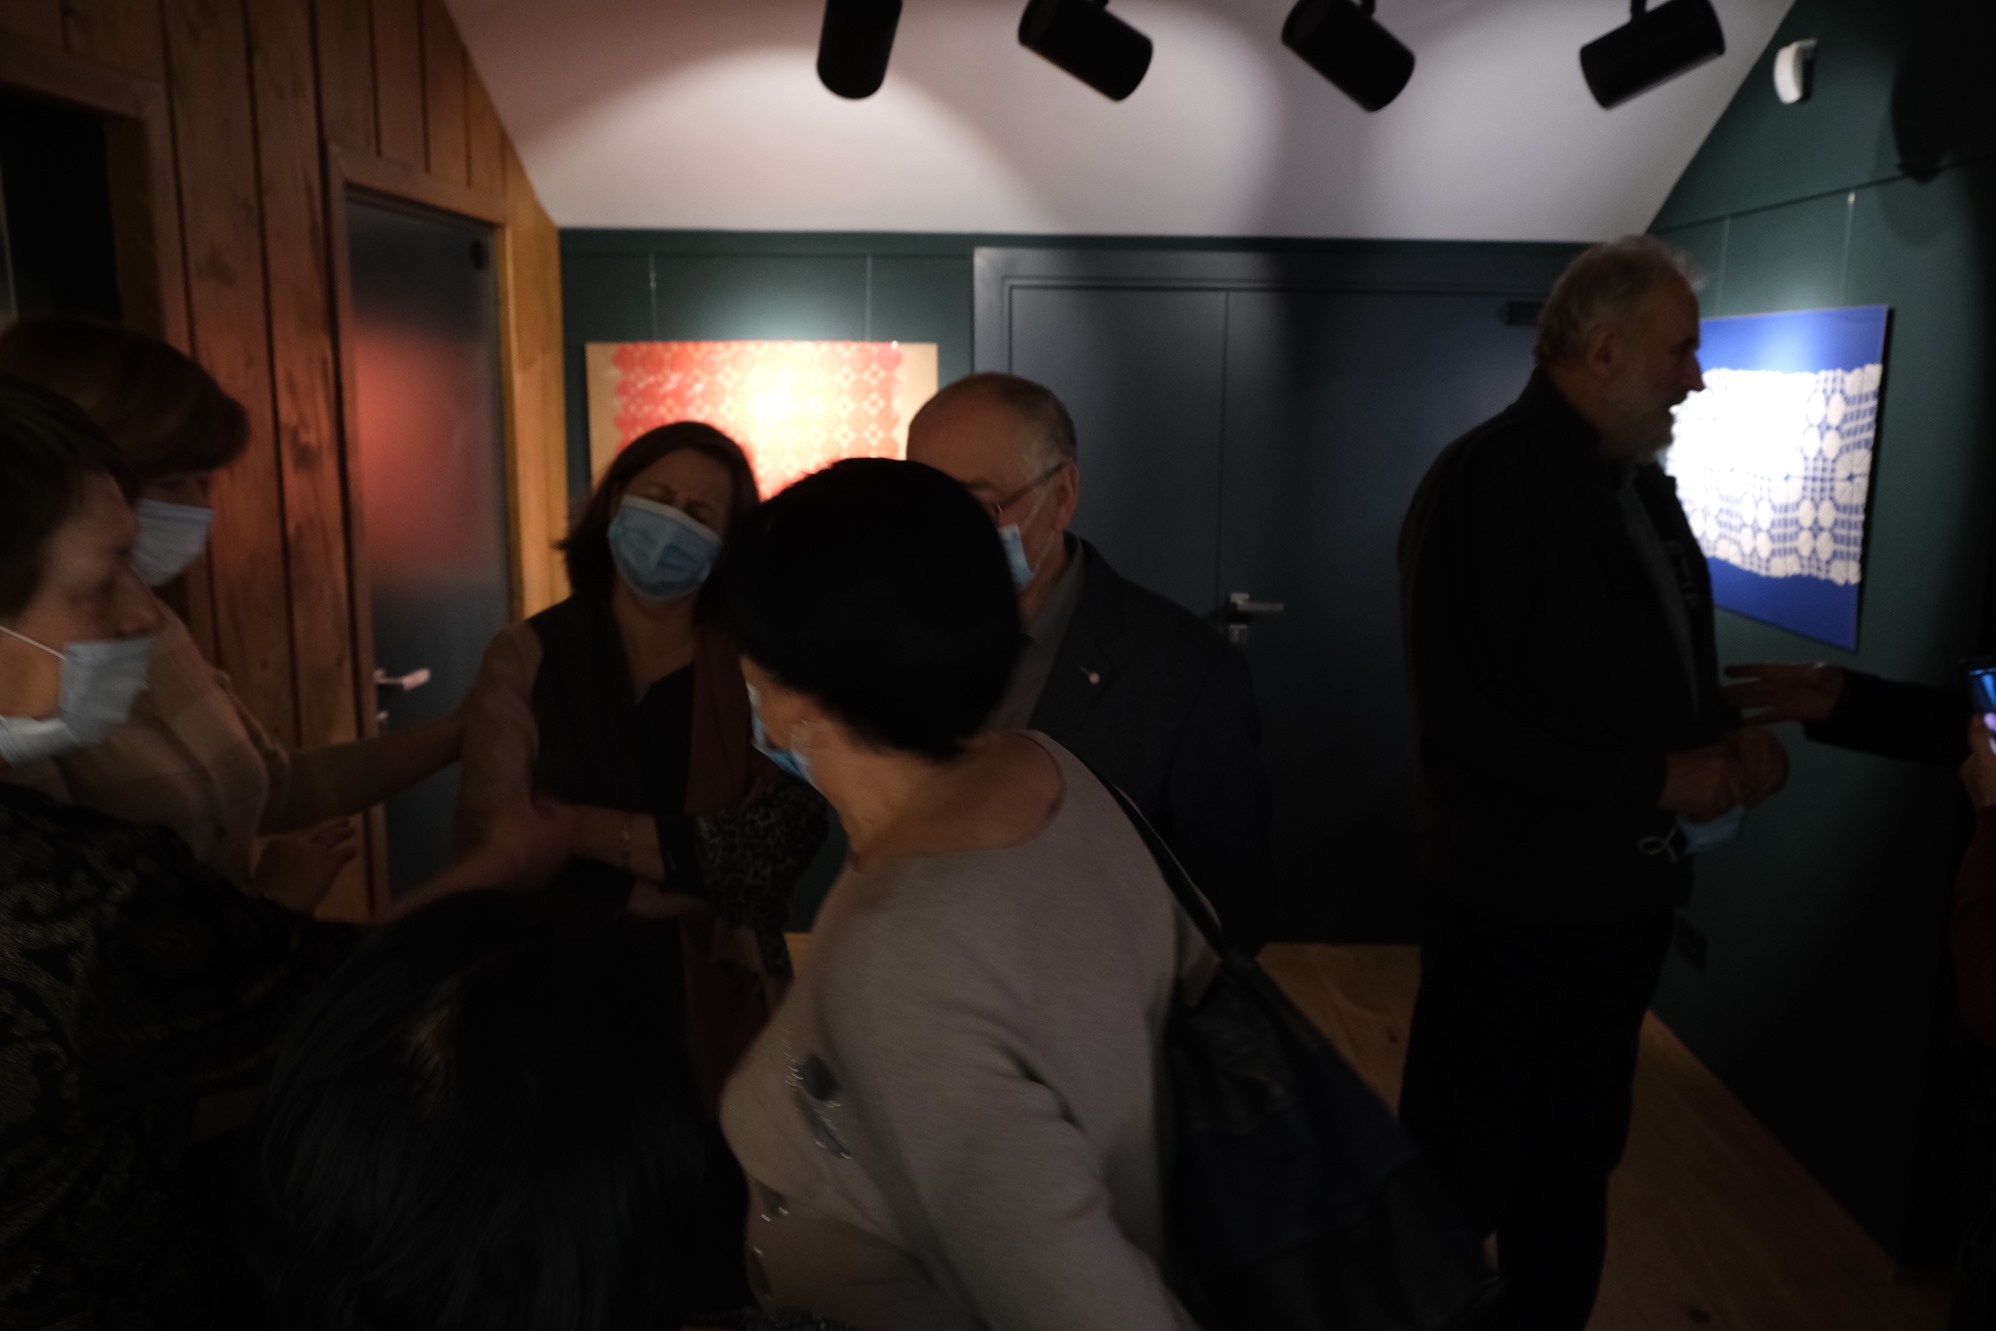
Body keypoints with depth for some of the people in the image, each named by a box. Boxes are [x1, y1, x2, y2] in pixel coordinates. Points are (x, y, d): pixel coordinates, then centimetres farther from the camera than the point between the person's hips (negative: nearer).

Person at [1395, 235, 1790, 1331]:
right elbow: (1464, 724, -25)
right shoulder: (1485, 484, -19)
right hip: (1516, 911, -9)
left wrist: (1730, 736, -1)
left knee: (1578, 1162, 24)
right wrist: (1658, 780, -22)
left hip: (1629, 894, 9)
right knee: (1464, 1185, 7)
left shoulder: (1640, 484, 9)